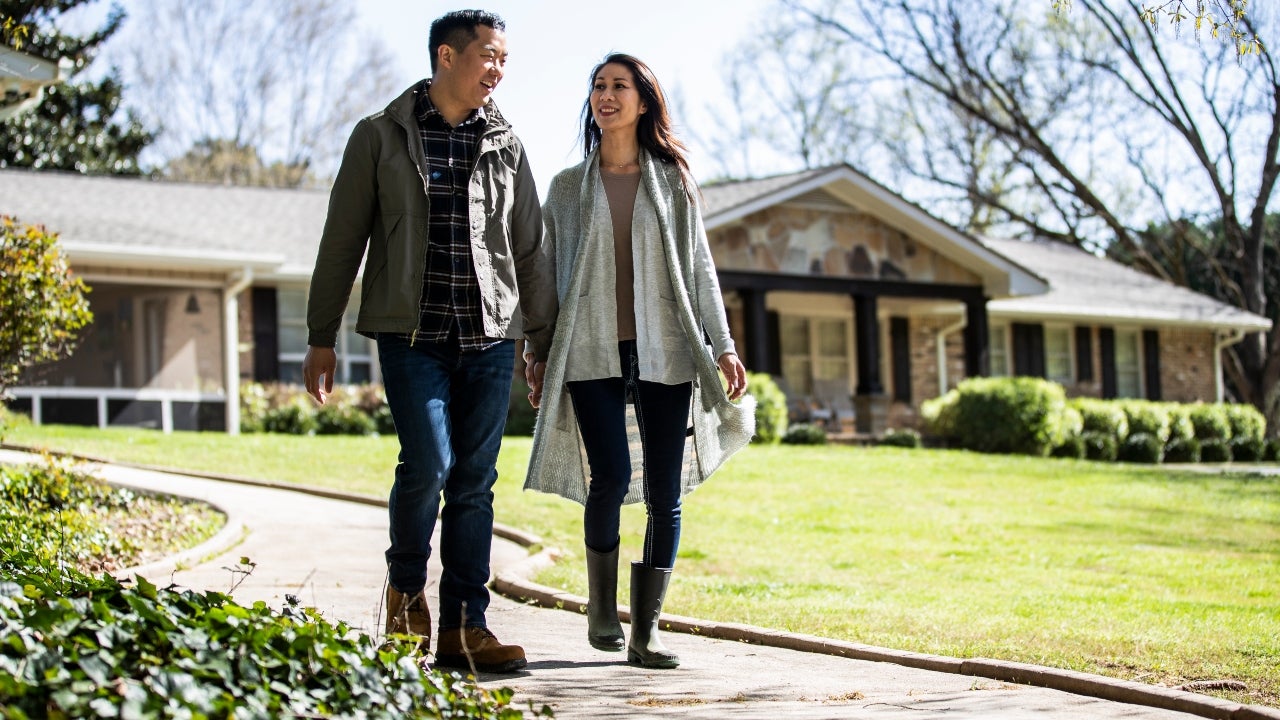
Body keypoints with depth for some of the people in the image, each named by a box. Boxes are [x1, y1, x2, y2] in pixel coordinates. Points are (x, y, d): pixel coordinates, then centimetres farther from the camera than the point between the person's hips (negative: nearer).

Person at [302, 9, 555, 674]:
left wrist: (543, 342, 15)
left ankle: (464, 627, 8)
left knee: (475, 482, 1)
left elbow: (531, 250, 17)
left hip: (491, 338, 3)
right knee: (429, 464, -16)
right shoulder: (381, 137, 4)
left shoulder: (505, 146, 13)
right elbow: (342, 242, 4)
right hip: (412, 336, -3)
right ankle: (406, 592, 10)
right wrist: (321, 338, 2)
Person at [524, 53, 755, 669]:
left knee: (665, 491, -4)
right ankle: (601, 605, 8)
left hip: (664, 351, 1)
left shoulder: (673, 181, 11)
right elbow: (548, 277, 12)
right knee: (611, 477, -15)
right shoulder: (567, 187, 12)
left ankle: (645, 631, 4)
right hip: (593, 349, -1)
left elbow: (700, 268, 9)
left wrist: (723, 346, 0)